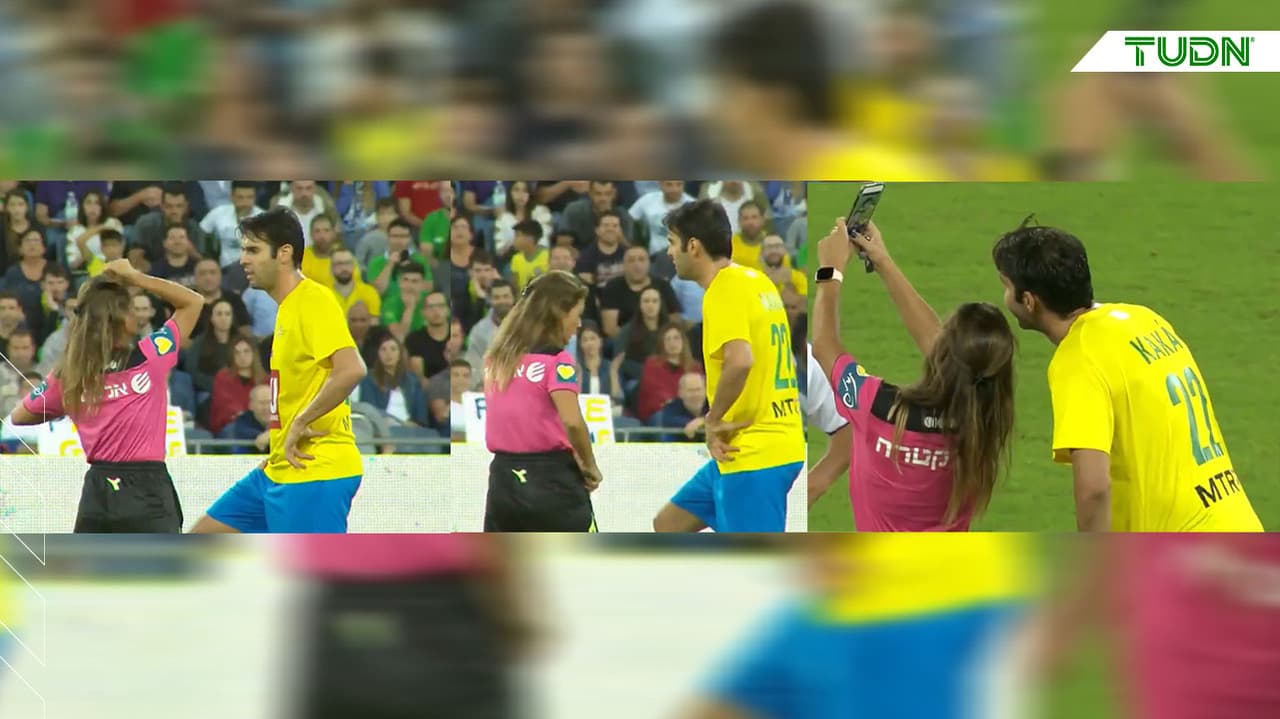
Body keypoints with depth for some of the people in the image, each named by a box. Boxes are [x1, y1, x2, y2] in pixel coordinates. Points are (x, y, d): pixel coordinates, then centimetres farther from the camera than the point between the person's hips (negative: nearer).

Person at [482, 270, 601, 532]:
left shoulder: (497, 358, 10)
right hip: (552, 481, -6)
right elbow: (572, 422, -22)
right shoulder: (556, 360, -10)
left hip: (504, 478, 6)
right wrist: (589, 466, -7)